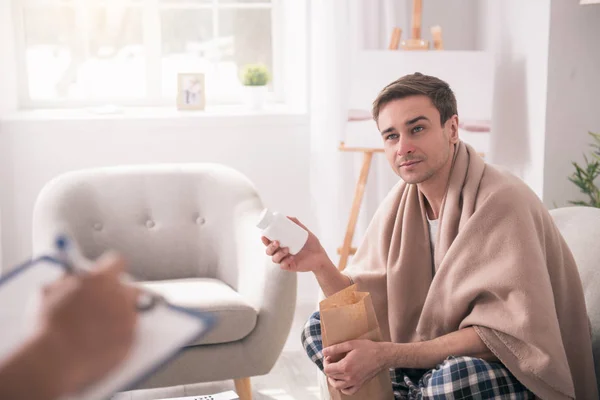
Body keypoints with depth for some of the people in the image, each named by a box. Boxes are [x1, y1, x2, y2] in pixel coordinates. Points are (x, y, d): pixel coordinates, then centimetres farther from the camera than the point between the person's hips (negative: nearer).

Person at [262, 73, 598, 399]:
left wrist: (387, 355, -30)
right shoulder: (400, 203, 1)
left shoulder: (502, 201, -21)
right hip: (437, 357, 7)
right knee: (320, 327, -1)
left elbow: (506, 336, -26)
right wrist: (322, 265, -19)